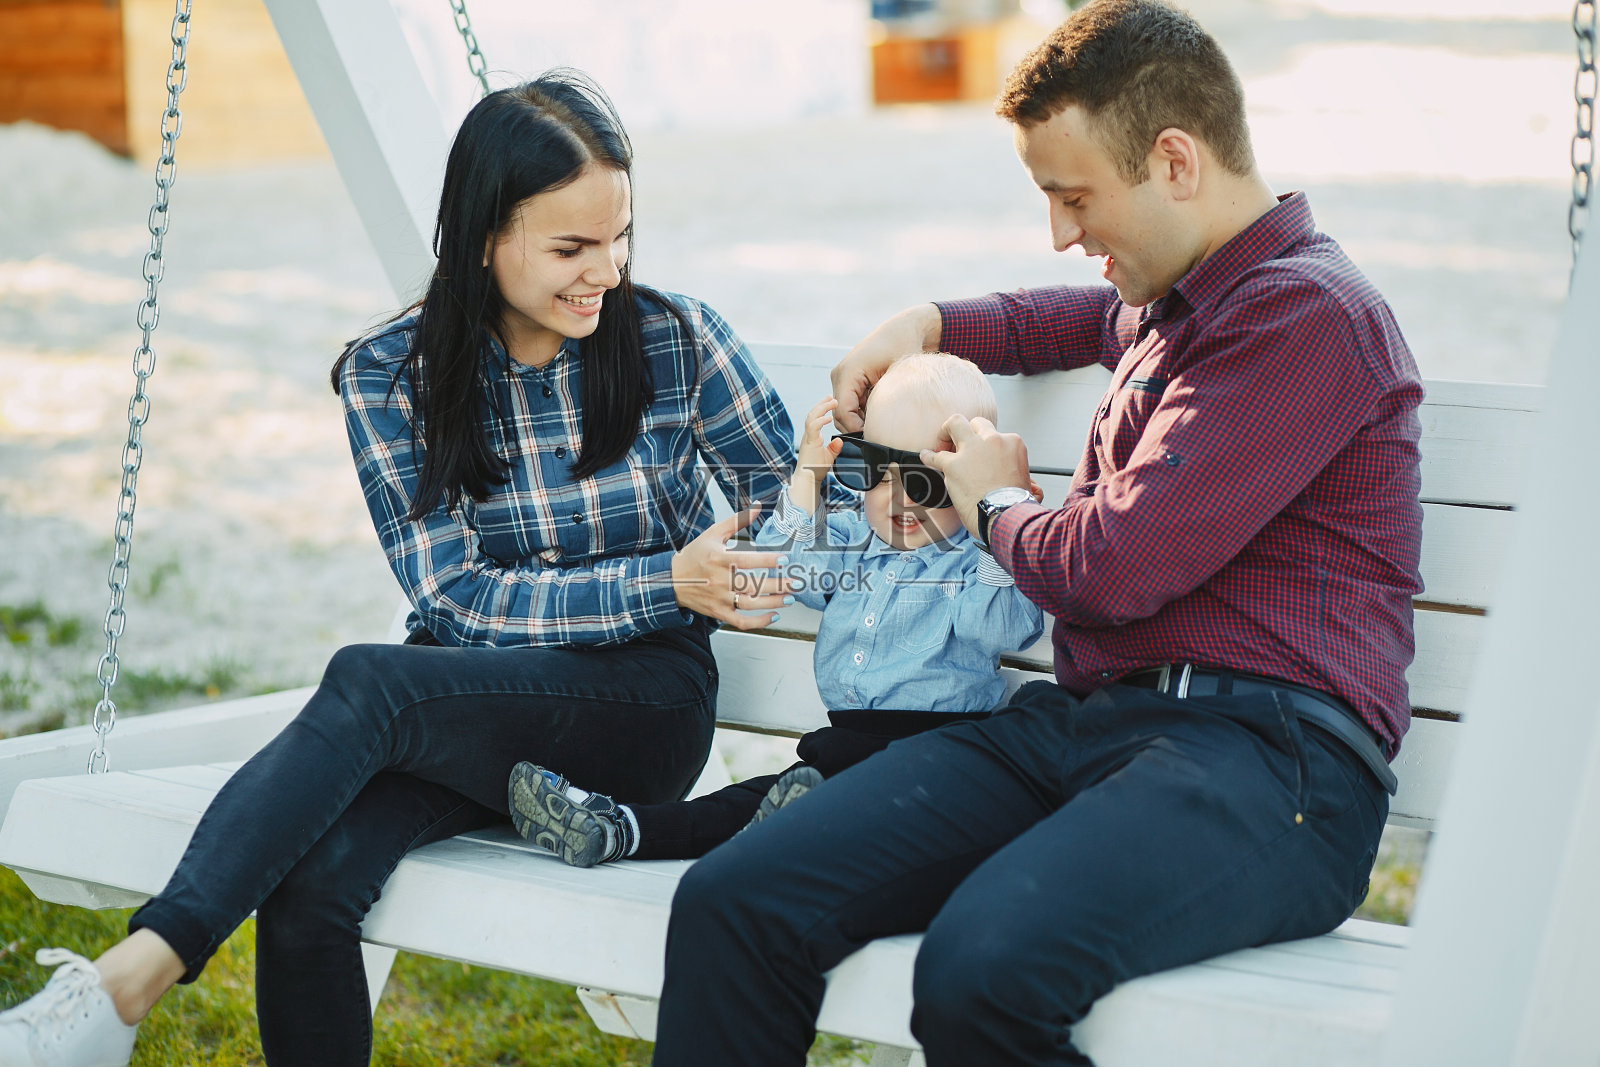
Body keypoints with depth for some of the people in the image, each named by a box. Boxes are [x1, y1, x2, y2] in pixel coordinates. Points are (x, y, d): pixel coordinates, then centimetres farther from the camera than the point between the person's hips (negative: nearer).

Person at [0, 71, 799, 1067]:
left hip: (646, 699, -2)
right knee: (309, 882, -30)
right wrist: (666, 583, -18)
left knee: (366, 682, -32)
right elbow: (457, 597, -7)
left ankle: (133, 977, -35)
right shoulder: (389, 376, -2)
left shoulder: (677, 339, -3)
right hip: (473, 700, 2)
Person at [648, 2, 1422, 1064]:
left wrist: (997, 505, 8)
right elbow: (1074, 317, 53)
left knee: (981, 969, -38)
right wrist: (930, 324, 34)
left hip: (1264, 747, -8)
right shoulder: (1171, 302, 25)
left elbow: (1113, 567, -14)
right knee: (732, 904, -15)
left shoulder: (1308, 315, -7)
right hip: (1085, 720, 9)